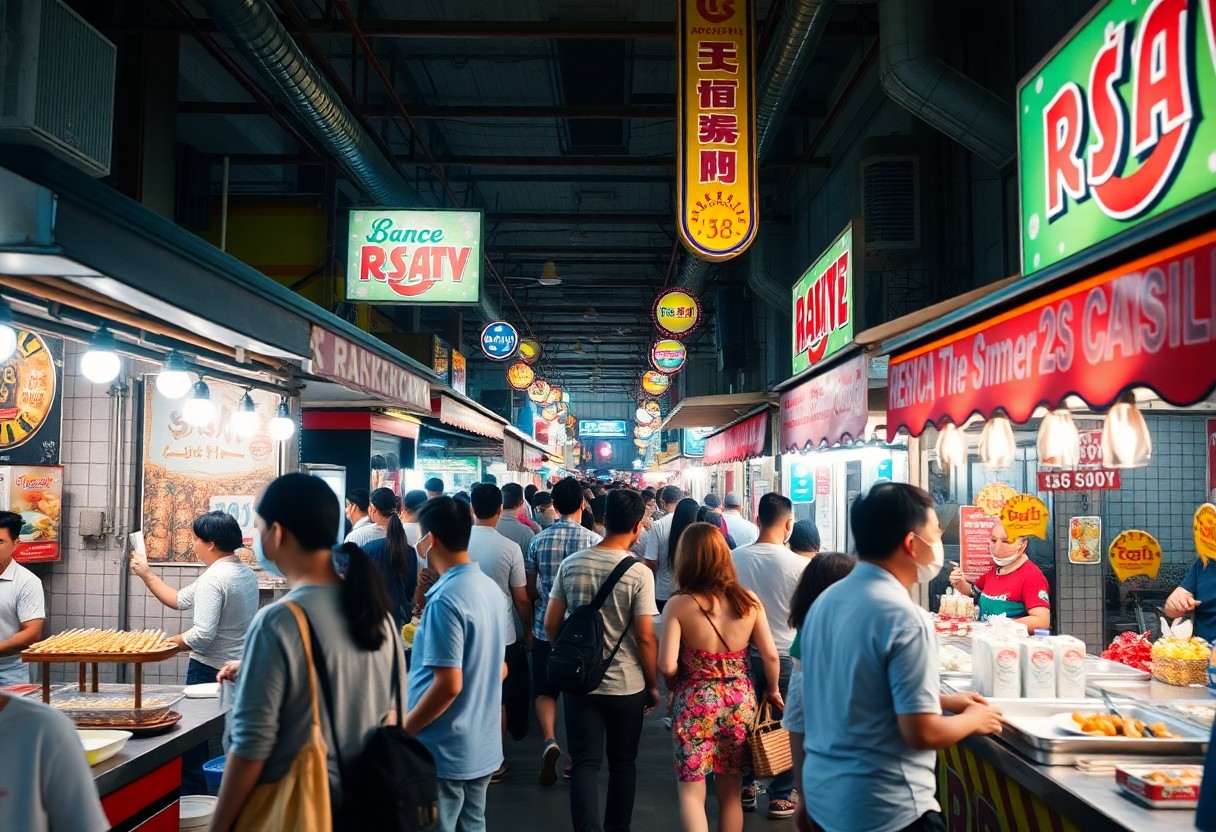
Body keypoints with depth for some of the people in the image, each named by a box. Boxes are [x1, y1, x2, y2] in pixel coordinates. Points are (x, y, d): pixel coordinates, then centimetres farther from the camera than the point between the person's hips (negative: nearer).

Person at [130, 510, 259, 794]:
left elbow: (202, 634, -26)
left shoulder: (214, 577, -19)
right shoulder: (246, 572, 9)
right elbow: (180, 600, 15)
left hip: (210, 673, -9)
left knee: (193, 751, 2)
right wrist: (146, 574, 16)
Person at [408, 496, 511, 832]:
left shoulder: (445, 599, -21)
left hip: (444, 752, -8)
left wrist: (403, 729, -13)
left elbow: (448, 685, -25)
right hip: (482, 746, 8)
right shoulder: (491, 588, 5)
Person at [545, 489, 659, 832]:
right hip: (627, 686, -2)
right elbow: (645, 638, -13)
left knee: (585, 763, 7)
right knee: (622, 763, 15)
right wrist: (653, 685, 1)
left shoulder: (571, 564, -4)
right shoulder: (639, 573, -14)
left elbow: (551, 624, 1)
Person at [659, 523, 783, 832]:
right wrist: (772, 690, 17)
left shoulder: (678, 605, -13)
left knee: (691, 790, 6)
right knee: (731, 792, 18)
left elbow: (667, 665, -17)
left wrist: (677, 686, 4)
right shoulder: (748, 600, -4)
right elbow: (770, 655, -1)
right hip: (740, 702, 3)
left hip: (696, 704, -3)